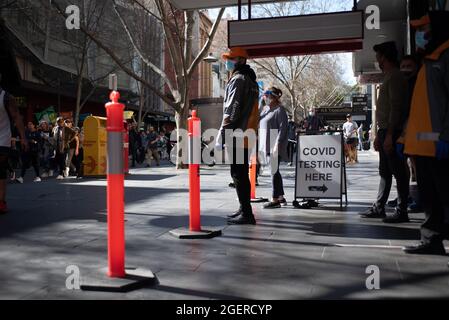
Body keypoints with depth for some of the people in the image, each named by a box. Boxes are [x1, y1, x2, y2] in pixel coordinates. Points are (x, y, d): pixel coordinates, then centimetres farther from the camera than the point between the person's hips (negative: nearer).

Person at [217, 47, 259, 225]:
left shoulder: (238, 79, -10)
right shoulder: (251, 81, 19)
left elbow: (231, 110, -18)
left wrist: (222, 134, -18)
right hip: (248, 136, 10)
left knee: (238, 175, -7)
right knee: (242, 174, 16)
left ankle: (246, 214, -5)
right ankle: (244, 209, 24)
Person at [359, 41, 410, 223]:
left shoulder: (395, 77, -10)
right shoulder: (389, 77, 20)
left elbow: (396, 107, -19)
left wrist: (389, 135, -23)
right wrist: (379, 135, 22)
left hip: (392, 133, -10)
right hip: (385, 132, 10)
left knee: (398, 171, -6)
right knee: (384, 171, 12)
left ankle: (401, 212, 0)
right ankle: (379, 208, 19)